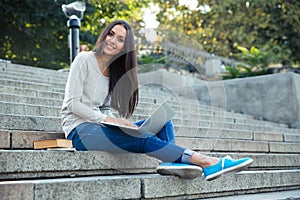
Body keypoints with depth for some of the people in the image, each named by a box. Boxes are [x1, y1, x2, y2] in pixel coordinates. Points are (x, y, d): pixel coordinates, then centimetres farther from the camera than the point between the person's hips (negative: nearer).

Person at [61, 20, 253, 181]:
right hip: (79, 130, -7)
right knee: (140, 137, -29)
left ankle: (172, 163, -40)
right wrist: (109, 120, -20)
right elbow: (73, 104, -11)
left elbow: (105, 108, 15)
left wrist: (116, 121, -8)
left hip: (99, 127, 7)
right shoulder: (85, 59, -4)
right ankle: (208, 162, -34)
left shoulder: (114, 70, 16)